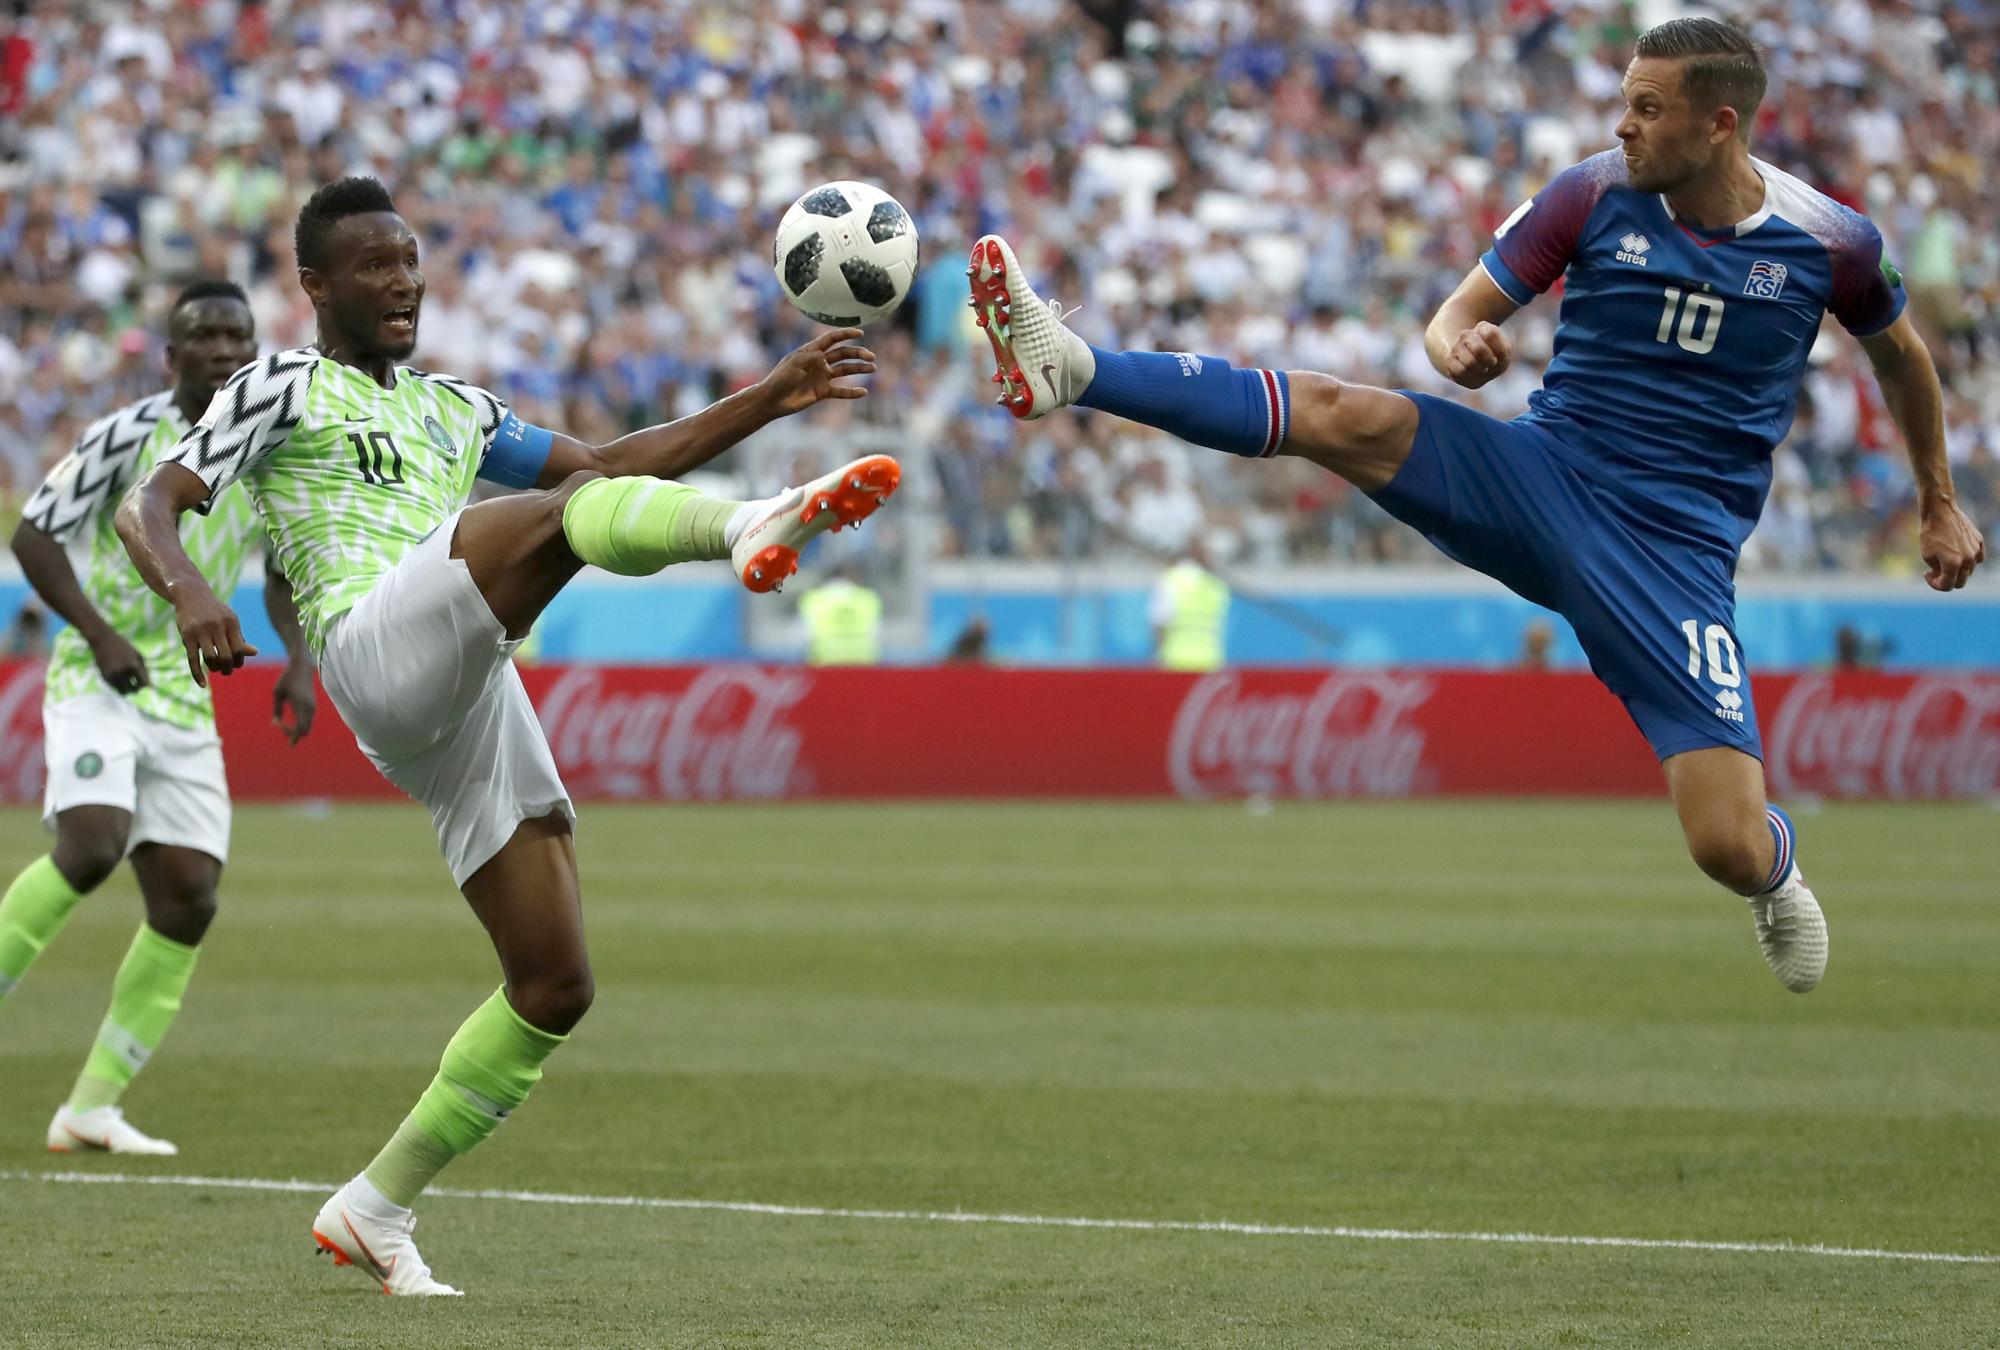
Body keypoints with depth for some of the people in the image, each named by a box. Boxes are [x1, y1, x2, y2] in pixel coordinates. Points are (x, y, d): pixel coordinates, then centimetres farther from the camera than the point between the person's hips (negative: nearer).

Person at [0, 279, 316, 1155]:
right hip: (97, 684, -5)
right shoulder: (130, 435, -9)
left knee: (188, 900, -3)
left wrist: (299, 663, 4)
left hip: (185, 698, 5)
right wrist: (101, 635, -20)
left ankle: (93, 1106, 5)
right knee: (92, 846, -30)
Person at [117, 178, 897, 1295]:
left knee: (555, 988, 2)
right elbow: (150, 507, 2)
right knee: (576, 509, -30)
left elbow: (614, 462, 32)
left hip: (480, 704, 7)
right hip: (380, 652, -7)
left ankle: (377, 1210, 11)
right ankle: (752, 530, -63)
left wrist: (774, 398, 22)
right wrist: (186, 591, -22)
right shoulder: (283, 388, 13)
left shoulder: (451, 409, 32)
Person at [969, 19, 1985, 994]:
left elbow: (1900, 353, 17)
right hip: (1540, 475, 1)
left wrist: (1939, 502, 26)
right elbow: (1456, 319, 2)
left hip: (1675, 547, -1)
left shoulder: (1829, 242, -4)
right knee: (1343, 417, -27)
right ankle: (1071, 371, -36)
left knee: (1728, 846, -14)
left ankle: (1776, 866, 25)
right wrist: (1457, 346, -23)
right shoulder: (1595, 193, -3)